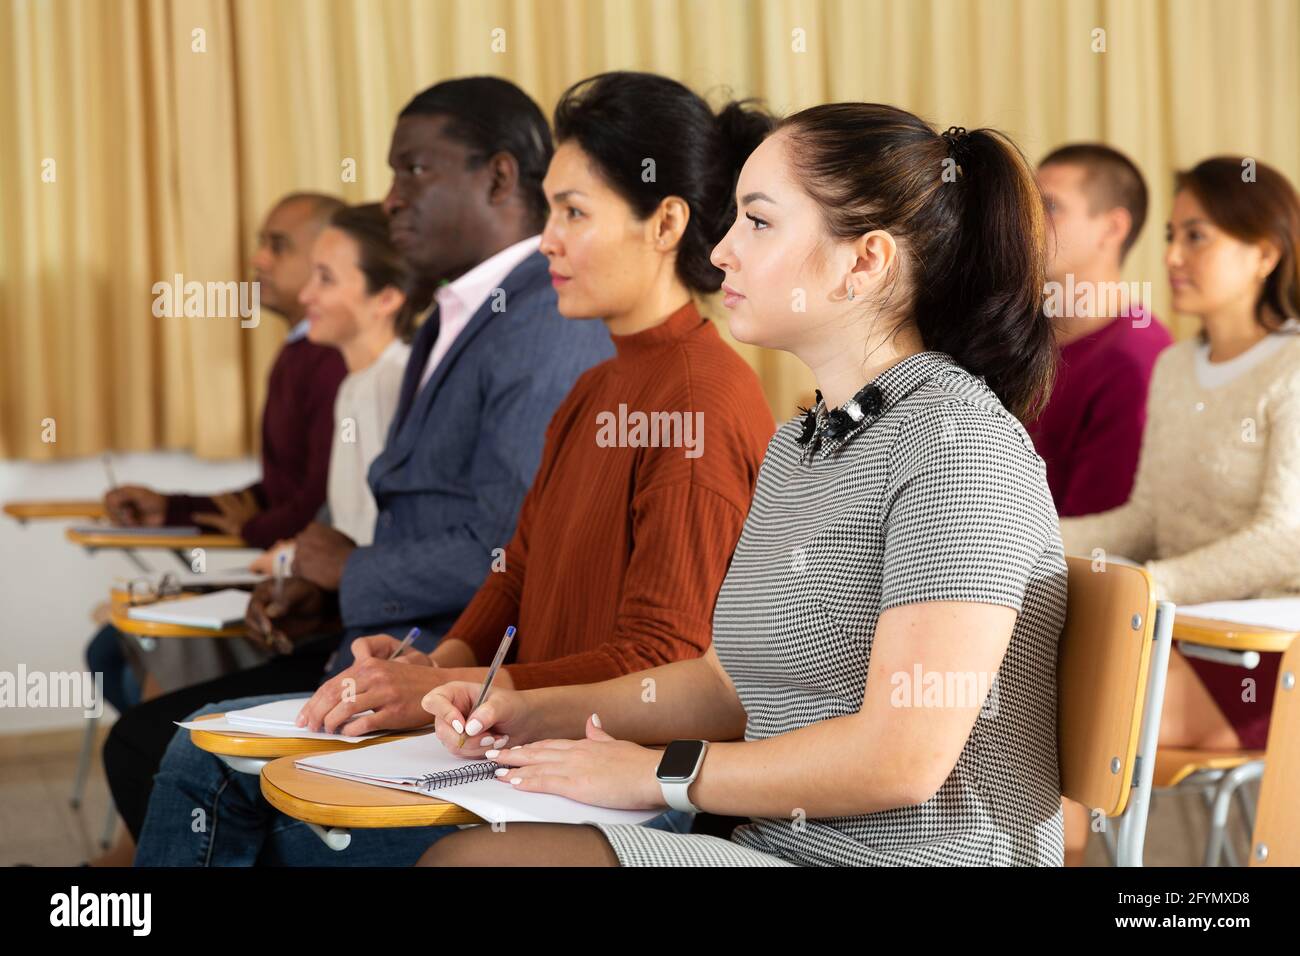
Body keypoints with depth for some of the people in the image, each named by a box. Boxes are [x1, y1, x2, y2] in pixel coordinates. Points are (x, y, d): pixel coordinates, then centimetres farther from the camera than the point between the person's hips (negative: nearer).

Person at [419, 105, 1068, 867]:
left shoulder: (959, 440, -15)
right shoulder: (798, 446, 15)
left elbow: (905, 755, -22)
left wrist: (661, 774, -12)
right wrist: (539, 713, 11)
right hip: (778, 845, 8)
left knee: (469, 858, -19)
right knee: (461, 850, -9)